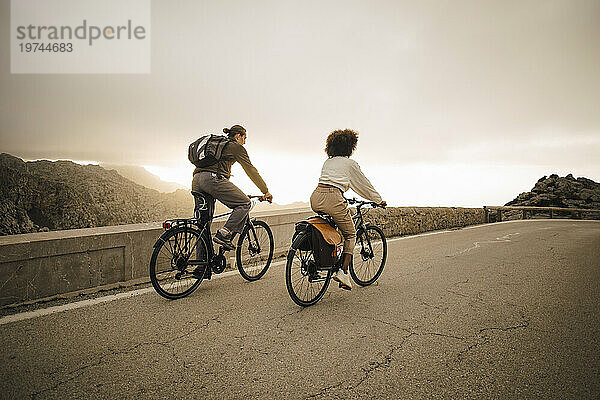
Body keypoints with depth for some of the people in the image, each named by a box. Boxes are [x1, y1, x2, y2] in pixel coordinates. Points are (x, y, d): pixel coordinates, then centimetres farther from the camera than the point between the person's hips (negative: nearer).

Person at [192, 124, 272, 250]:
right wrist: (266, 191, 14)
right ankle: (223, 235, -10)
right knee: (244, 203, 2)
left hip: (197, 180, 9)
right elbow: (251, 170, 9)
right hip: (213, 178, -8)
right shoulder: (236, 147, 10)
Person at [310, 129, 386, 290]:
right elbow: (364, 184, 18)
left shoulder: (327, 161, 25)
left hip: (315, 199, 6)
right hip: (332, 199, -6)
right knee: (350, 234, 13)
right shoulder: (350, 163, 9)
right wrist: (379, 200, 32)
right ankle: (343, 271, 4)